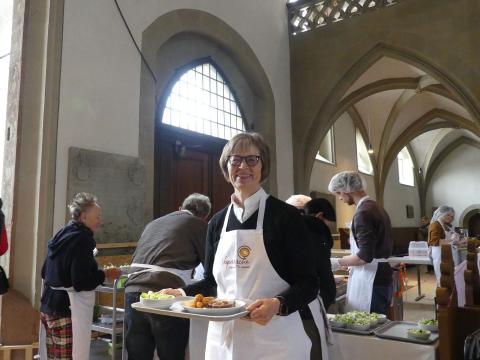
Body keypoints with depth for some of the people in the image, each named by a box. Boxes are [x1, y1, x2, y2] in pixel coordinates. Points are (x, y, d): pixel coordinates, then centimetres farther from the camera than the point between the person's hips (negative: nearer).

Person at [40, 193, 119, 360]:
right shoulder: (81, 239, -16)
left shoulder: (61, 235, 10)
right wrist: (105, 274, -8)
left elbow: (45, 272, 20)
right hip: (68, 310, -9)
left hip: (48, 306, 9)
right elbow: (81, 282, -22)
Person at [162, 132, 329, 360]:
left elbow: (308, 283, -9)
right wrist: (183, 293, -5)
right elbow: (212, 282, 11)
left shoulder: (285, 216, -9)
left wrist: (278, 304, -26)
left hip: (274, 339, -4)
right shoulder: (217, 222, 4)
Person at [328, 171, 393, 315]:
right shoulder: (376, 208, 13)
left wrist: (337, 263, -9)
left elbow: (365, 256, -21)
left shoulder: (363, 212, -16)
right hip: (382, 277, 10)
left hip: (370, 281, -10)